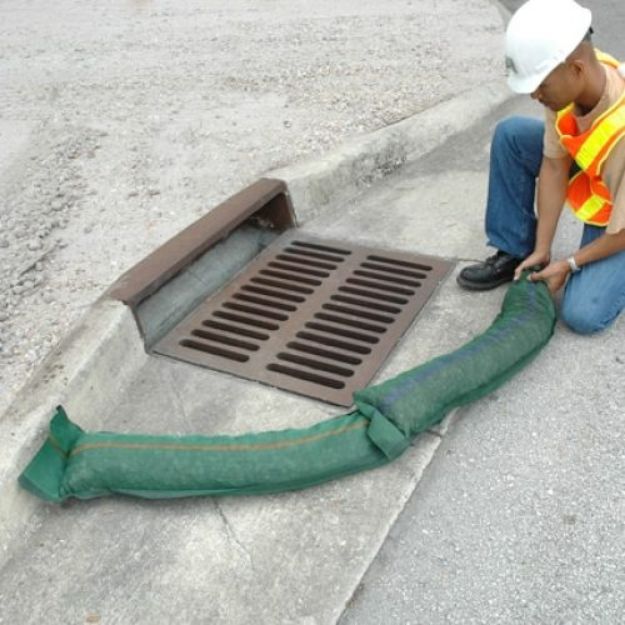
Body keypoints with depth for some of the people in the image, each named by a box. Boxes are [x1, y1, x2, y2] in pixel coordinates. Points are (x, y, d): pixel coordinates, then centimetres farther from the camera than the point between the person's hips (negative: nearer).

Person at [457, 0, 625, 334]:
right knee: (510, 135, -12)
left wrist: (570, 264, -17)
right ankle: (515, 253, 1)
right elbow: (553, 167, -15)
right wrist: (541, 249, -12)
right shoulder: (569, 81, -23)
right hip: (587, 171, 6)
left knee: (582, 315, -21)